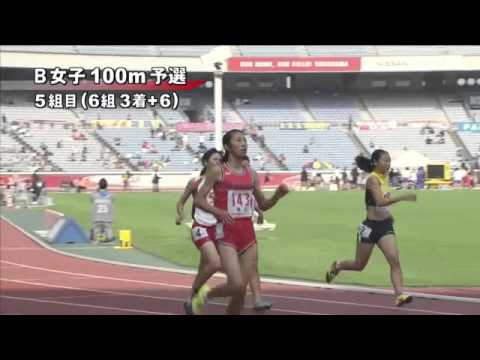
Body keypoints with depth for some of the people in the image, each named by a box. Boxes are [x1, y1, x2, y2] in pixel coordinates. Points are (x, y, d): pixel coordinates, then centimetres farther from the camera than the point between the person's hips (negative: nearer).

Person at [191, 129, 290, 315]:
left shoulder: (251, 175, 11)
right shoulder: (217, 172, -4)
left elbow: (263, 205, 18)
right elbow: (198, 199, -5)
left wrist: (277, 195, -1)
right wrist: (218, 212, -21)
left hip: (248, 233, 5)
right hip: (227, 233, -5)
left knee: (242, 288, 3)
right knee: (236, 285, -17)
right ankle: (205, 295, 12)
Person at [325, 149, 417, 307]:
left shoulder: (385, 177, 8)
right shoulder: (373, 179, -17)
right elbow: (380, 201, -33)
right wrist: (402, 197, -40)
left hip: (385, 226, 6)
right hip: (370, 227, -6)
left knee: (395, 261, -14)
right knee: (359, 265, 11)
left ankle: (399, 295, -21)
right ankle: (337, 266, 41)